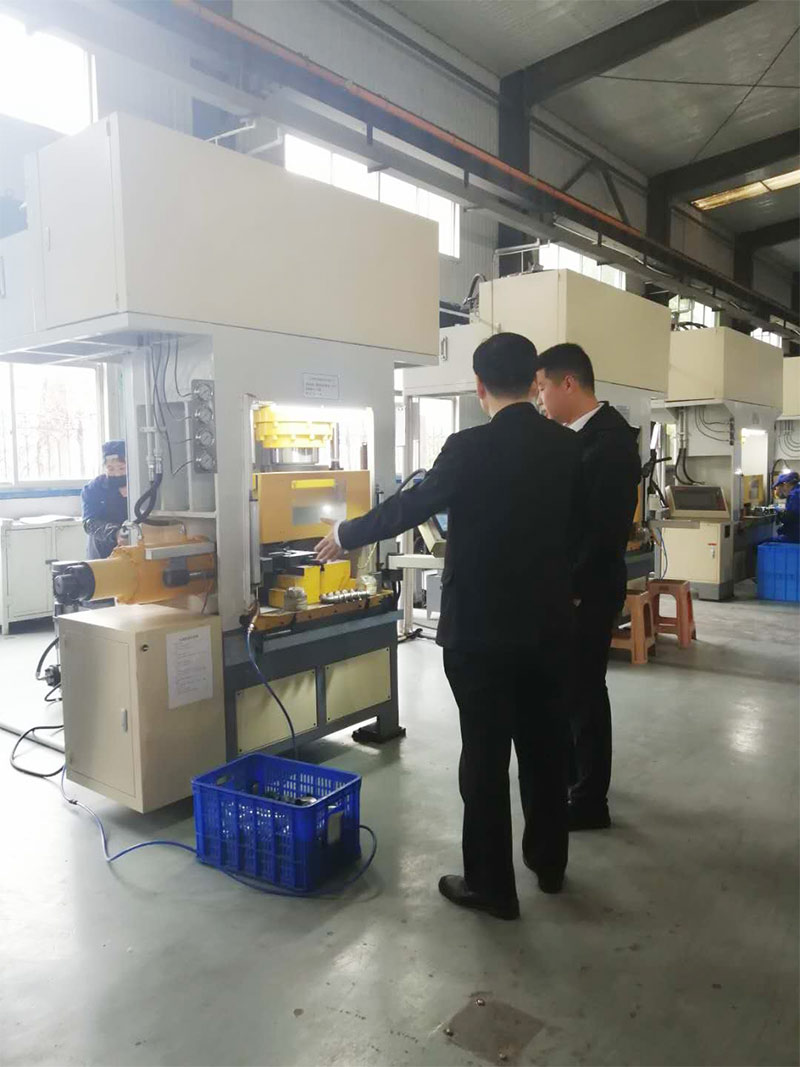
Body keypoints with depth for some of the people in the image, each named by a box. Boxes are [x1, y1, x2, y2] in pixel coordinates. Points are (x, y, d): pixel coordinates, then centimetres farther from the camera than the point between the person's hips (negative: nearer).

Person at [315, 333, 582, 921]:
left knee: (485, 756, 6)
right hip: (550, 624, 6)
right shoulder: (569, 447, 0)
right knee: (547, 746, 18)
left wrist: (345, 536, 8)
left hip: (481, 629, -5)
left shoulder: (470, 448, -16)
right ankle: (549, 860, 35)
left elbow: (409, 507, -7)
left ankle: (492, 884, 19)